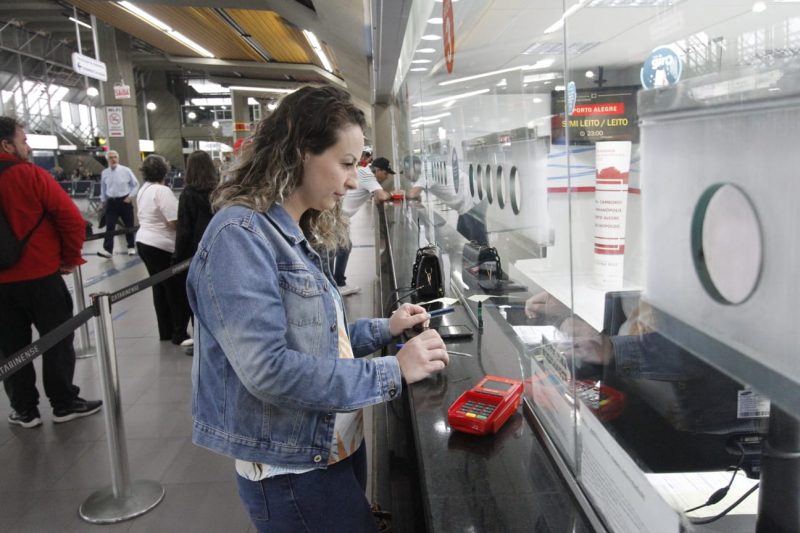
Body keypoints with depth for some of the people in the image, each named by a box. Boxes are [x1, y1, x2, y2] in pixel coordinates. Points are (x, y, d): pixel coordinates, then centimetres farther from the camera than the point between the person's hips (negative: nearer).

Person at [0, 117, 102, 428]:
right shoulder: (30, 175, -11)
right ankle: (65, 403, 16)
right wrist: (70, 258, -3)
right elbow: (71, 218, -15)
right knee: (57, 340, 8)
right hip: (41, 275, -5)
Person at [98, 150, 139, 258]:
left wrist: (130, 197, -6)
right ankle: (107, 250, -11)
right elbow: (103, 188, 16)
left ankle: (131, 247, 22)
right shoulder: (104, 173, 3)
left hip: (125, 200, -1)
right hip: (111, 202, 2)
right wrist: (103, 200, 15)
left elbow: (135, 184, 2)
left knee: (129, 225, 8)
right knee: (109, 227, -6)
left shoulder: (126, 170, -5)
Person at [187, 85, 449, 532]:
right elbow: (268, 369, -28)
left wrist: (385, 329, 2)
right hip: (292, 471, -9)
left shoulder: (299, 236, 8)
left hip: (340, 447, 9)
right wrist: (393, 372, -24)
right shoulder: (240, 235, -20)